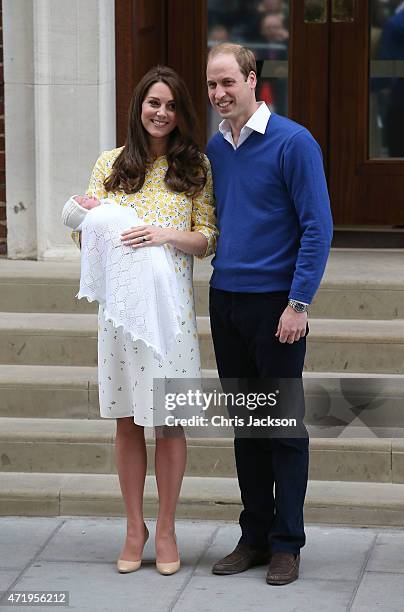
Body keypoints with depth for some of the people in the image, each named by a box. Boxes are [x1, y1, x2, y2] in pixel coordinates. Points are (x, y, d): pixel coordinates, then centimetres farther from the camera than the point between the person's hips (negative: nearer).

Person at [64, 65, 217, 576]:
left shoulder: (195, 167, 5)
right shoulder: (110, 164, 9)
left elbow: (209, 240, 2)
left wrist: (168, 234, -16)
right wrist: (87, 216, -9)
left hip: (171, 304, -2)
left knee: (168, 420, 1)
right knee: (127, 420, 6)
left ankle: (166, 530, 13)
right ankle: (135, 526, 18)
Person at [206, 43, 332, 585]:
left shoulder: (293, 143, -9)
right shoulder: (215, 149, 10)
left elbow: (317, 228, -12)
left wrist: (299, 303, -17)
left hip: (275, 303, -6)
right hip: (225, 301, 6)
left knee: (284, 427, 1)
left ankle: (286, 544, 9)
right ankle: (255, 536, 20)